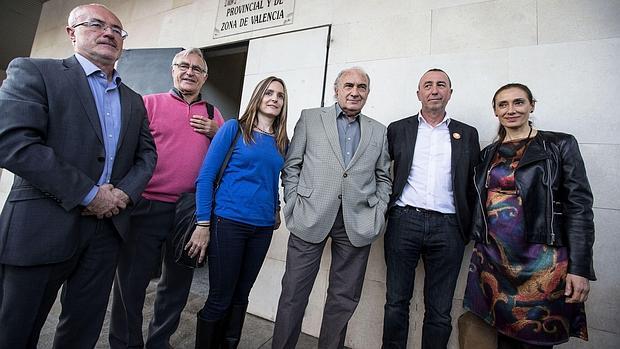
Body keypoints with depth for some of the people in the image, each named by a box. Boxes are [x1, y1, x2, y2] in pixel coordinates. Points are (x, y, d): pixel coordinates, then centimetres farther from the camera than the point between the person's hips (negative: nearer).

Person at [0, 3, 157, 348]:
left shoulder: (134, 101, 14)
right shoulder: (33, 71, -2)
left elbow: (147, 154, 11)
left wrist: (124, 193, -7)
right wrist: (89, 194, -17)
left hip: (109, 225, 5)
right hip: (43, 226, -4)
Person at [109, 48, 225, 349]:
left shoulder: (213, 115, 12)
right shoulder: (149, 103, 4)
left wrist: (216, 133, -5)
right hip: (147, 207, -2)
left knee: (177, 284, 16)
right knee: (131, 282, 9)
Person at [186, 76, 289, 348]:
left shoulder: (282, 142, 9)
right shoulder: (235, 128, -2)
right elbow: (206, 175, -5)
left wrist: (275, 209, 5)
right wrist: (203, 223, -10)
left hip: (263, 228, 4)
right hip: (228, 222, -4)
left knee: (240, 297, 15)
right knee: (219, 299, 5)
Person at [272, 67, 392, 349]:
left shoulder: (378, 132, 14)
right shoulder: (310, 118, 8)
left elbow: (383, 177, 17)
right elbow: (291, 166, 5)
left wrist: (379, 213, 5)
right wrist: (294, 206, -3)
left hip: (358, 223, 3)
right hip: (311, 217, -2)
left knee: (344, 298, 12)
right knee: (294, 293, 6)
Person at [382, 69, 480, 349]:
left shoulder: (467, 134, 11)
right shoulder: (398, 129, 8)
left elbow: (473, 184, 10)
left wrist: (471, 228, 6)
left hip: (447, 227, 1)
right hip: (404, 221, 0)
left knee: (440, 311, 10)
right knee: (396, 303, 10)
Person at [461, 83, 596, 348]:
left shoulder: (561, 145, 0)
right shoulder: (488, 154, 11)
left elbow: (579, 206, -5)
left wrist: (580, 268, -11)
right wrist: (479, 250, 9)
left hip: (543, 260, -3)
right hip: (492, 259, 3)